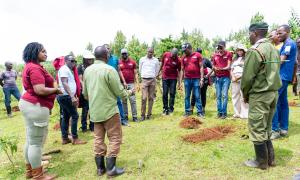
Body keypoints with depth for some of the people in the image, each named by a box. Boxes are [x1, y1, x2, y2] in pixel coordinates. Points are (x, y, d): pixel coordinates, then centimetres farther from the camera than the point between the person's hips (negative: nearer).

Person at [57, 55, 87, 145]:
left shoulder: (69, 70, 19)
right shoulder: (64, 69, -11)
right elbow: (65, 84, -21)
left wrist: (75, 96, 22)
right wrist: (72, 97, -28)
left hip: (66, 96, 10)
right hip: (66, 96, -10)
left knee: (66, 117, 11)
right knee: (75, 116, -8)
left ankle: (65, 138, 18)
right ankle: (75, 138, -1)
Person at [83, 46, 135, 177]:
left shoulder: (87, 70, 5)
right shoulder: (109, 70, -15)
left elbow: (85, 93, 14)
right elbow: (119, 92, -12)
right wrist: (129, 92, 8)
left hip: (94, 111, 7)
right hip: (109, 110, -6)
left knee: (98, 138, 14)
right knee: (115, 138, 6)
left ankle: (100, 168, 22)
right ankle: (111, 168, 9)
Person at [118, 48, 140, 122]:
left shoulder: (132, 62, 6)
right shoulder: (119, 62, 4)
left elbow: (135, 73, 5)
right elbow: (120, 72, 0)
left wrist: (137, 83, -2)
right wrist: (124, 82, -8)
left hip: (131, 83, 0)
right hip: (122, 84, 0)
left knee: (133, 100, -2)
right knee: (124, 101, 6)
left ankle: (134, 117, 3)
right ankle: (125, 116, 15)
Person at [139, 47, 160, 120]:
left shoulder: (156, 60, 6)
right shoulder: (142, 59, 4)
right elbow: (140, 69, 13)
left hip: (153, 80, 1)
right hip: (144, 80, -1)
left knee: (151, 98, 3)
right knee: (144, 98, -8)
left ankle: (149, 114, 11)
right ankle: (142, 115, 0)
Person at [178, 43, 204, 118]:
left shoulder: (197, 55, 2)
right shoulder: (183, 58, 10)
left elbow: (201, 67, -1)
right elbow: (182, 70, 11)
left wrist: (202, 79, -8)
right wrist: (180, 82, 7)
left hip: (196, 79, -3)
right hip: (187, 79, 3)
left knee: (197, 96, 0)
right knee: (187, 96, 7)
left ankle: (200, 112, 6)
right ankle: (187, 111, 16)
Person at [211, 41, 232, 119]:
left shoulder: (228, 54, 0)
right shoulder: (215, 55, 10)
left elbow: (228, 66, -6)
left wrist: (221, 69, -23)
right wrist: (214, 68, -6)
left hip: (226, 77, -3)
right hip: (217, 78, 4)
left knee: (224, 95, -7)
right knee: (218, 96, 4)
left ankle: (224, 113, -1)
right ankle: (219, 112, 10)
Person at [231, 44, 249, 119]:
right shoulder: (235, 59, 22)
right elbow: (231, 70, 18)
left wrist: (238, 77, -12)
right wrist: (233, 77, 0)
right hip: (234, 80, 6)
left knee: (243, 97, -10)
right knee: (235, 96, 5)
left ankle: (244, 113, -5)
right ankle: (237, 113, 12)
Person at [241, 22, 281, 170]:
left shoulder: (254, 51, -15)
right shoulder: (274, 49, 11)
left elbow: (247, 76, -15)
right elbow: (274, 72, 13)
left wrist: (245, 94, -1)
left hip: (259, 95, -8)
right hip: (273, 92, 8)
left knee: (257, 129, 4)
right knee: (266, 127, 18)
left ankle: (262, 162, 17)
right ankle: (270, 158, 29)